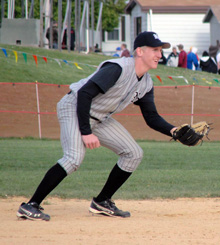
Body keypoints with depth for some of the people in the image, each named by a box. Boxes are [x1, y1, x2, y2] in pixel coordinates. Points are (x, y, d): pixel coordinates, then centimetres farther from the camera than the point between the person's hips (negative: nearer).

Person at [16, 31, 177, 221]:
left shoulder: (146, 84, 2)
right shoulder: (117, 69, -25)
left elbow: (152, 118, 9)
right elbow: (84, 93, -29)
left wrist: (173, 131, -10)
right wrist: (86, 132, -31)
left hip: (101, 119, 9)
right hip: (75, 108, -9)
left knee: (134, 154, 5)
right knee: (74, 157, -28)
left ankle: (102, 202, 14)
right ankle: (31, 205, -24)